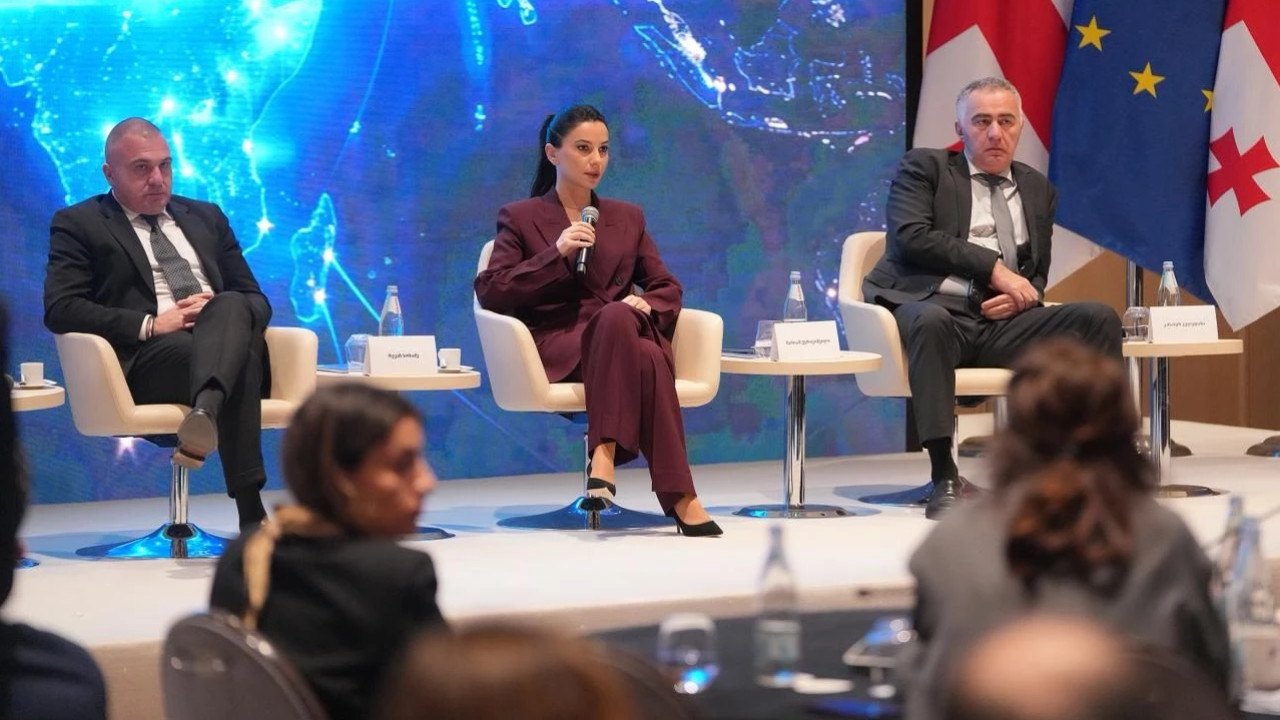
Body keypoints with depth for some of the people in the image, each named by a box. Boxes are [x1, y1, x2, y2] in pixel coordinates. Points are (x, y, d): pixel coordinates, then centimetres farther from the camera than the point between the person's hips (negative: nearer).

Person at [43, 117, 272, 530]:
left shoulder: (206, 218, 28)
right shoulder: (78, 224, 12)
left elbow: (256, 300, 23)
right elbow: (60, 310, -3)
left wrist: (222, 311, -4)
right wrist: (150, 325, -14)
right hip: (148, 359, -4)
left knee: (232, 307, -34)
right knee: (239, 364, -37)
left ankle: (205, 415, -61)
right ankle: (251, 514, -47)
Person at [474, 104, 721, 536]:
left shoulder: (627, 217, 24)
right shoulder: (521, 218, 13)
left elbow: (668, 288, 18)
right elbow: (489, 293, 0)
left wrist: (647, 305, -8)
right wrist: (556, 254, -12)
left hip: (622, 334, 3)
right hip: (557, 344, -3)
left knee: (617, 317, -39)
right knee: (646, 360, -38)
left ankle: (605, 452, -44)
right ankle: (681, 499, -42)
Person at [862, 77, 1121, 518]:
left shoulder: (1038, 190, 22)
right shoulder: (923, 168, 8)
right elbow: (911, 236, -9)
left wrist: (1023, 295, -3)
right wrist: (993, 266, -13)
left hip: (1003, 321, 4)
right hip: (935, 309, -4)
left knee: (1100, 317, -18)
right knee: (930, 321, -40)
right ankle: (944, 478, -37)